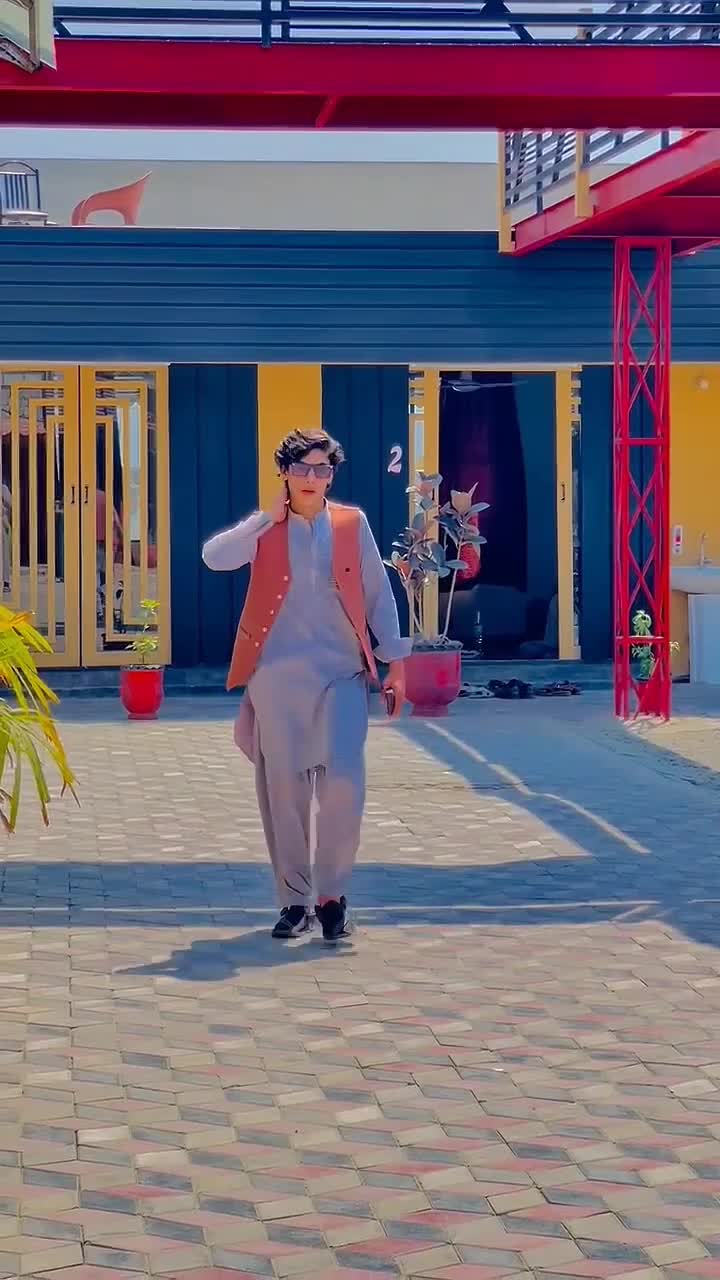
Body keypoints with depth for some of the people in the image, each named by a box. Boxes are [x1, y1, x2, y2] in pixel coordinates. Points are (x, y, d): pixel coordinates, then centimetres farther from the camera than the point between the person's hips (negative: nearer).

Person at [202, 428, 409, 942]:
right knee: (283, 791, 2)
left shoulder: (353, 524, 9)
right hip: (276, 675, 0)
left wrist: (395, 661, 7)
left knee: (343, 783, -14)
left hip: (341, 674, 0)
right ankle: (294, 900, 14)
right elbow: (215, 557, -12)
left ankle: (332, 895, 1)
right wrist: (269, 516, -8)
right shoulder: (266, 529, 7)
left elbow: (379, 595, 12)